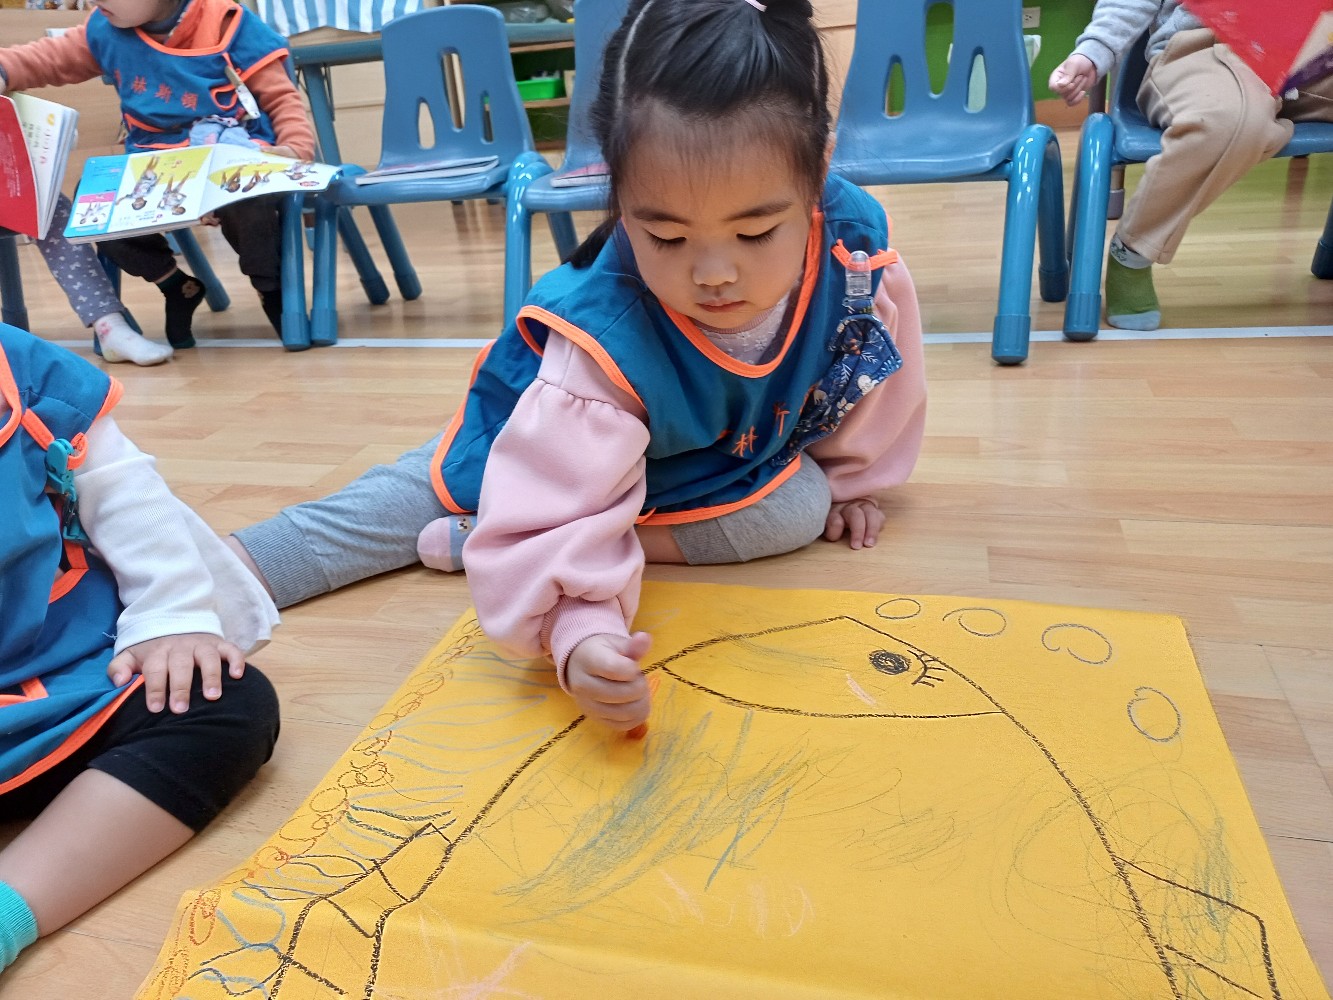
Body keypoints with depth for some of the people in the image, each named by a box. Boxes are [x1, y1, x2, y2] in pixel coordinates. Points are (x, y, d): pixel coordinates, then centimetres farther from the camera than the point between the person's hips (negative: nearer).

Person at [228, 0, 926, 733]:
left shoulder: (856, 245, -32)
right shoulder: (603, 340, -44)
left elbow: (874, 372, -10)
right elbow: (560, 518, -44)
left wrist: (849, 479, 4)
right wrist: (579, 633, -62)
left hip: (731, 454, 4)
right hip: (567, 451, -3)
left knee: (802, 505, -22)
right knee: (406, 502, -8)